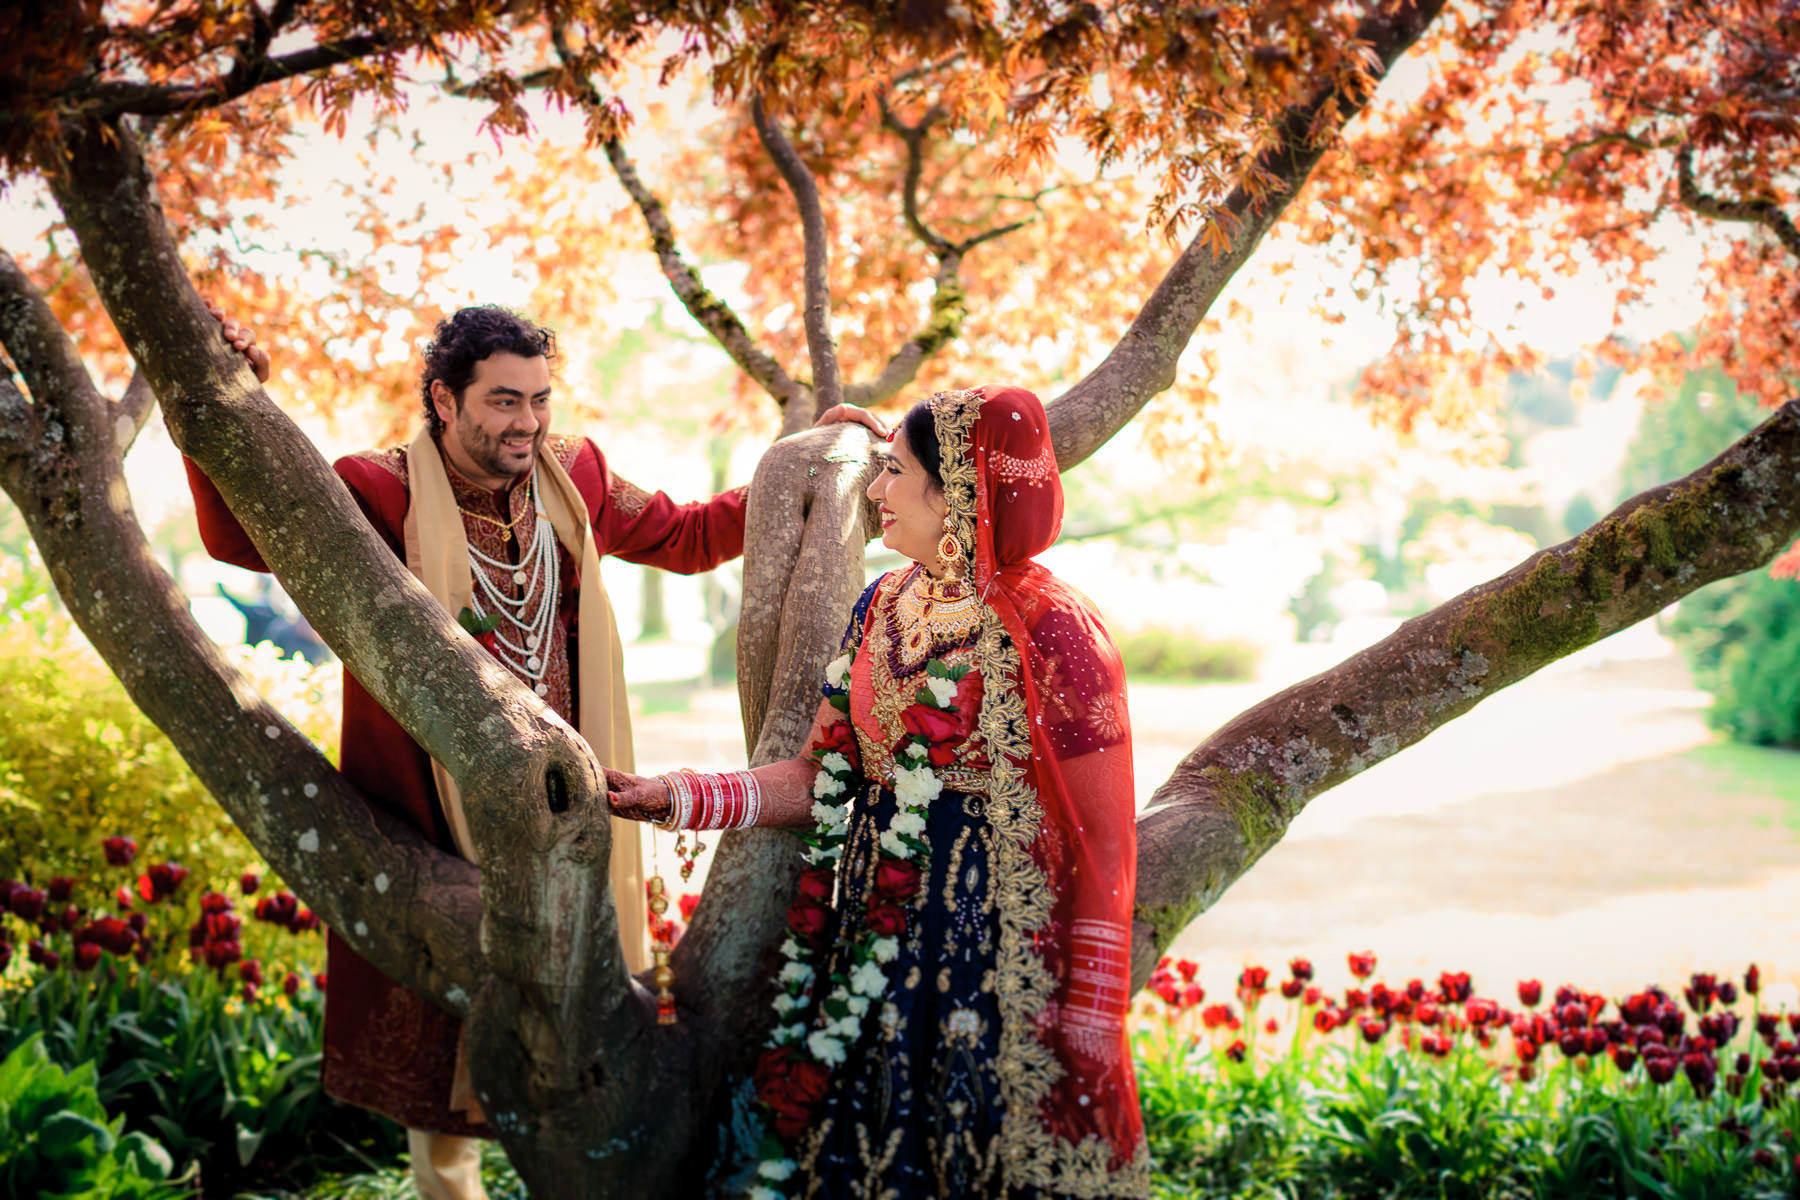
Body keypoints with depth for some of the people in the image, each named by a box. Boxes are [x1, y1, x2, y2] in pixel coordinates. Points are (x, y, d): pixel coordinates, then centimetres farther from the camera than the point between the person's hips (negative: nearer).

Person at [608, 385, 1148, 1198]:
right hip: (876, 946, 6)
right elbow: (820, 778, 10)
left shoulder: (1051, 630, -12)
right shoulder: (882, 609, 8)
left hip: (1003, 963, -6)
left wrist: (1088, 1023, -15)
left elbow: (1103, 842, -12)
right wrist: (680, 799, -1)